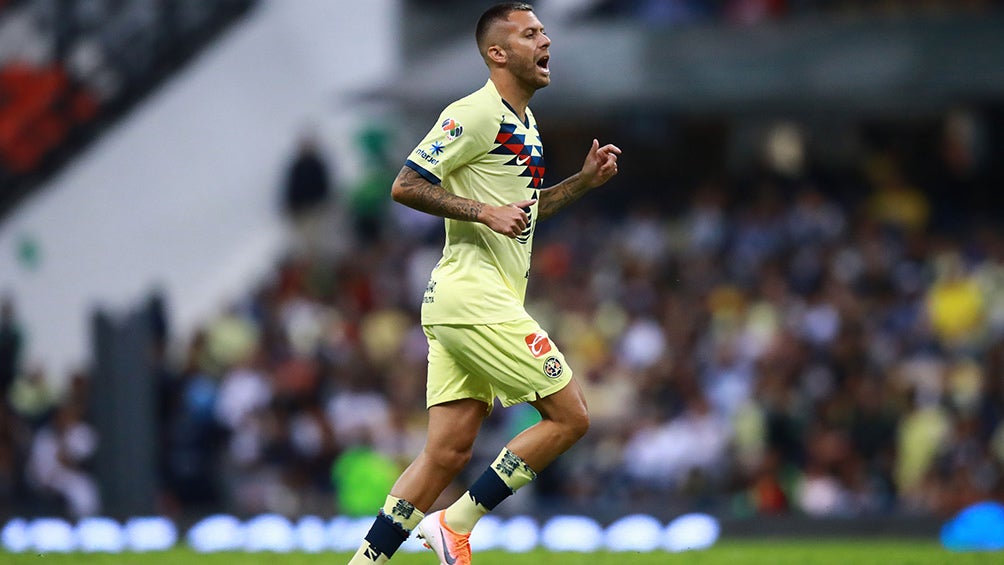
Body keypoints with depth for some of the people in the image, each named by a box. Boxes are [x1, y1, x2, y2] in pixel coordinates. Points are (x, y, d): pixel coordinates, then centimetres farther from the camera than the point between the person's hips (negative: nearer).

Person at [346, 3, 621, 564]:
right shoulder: (476, 114, -11)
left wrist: (585, 180, 18)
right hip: (475, 300, -10)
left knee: (448, 454, 5)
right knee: (570, 416, -7)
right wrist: (485, 212, -21)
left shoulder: (524, 121, 19)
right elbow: (406, 186, -15)